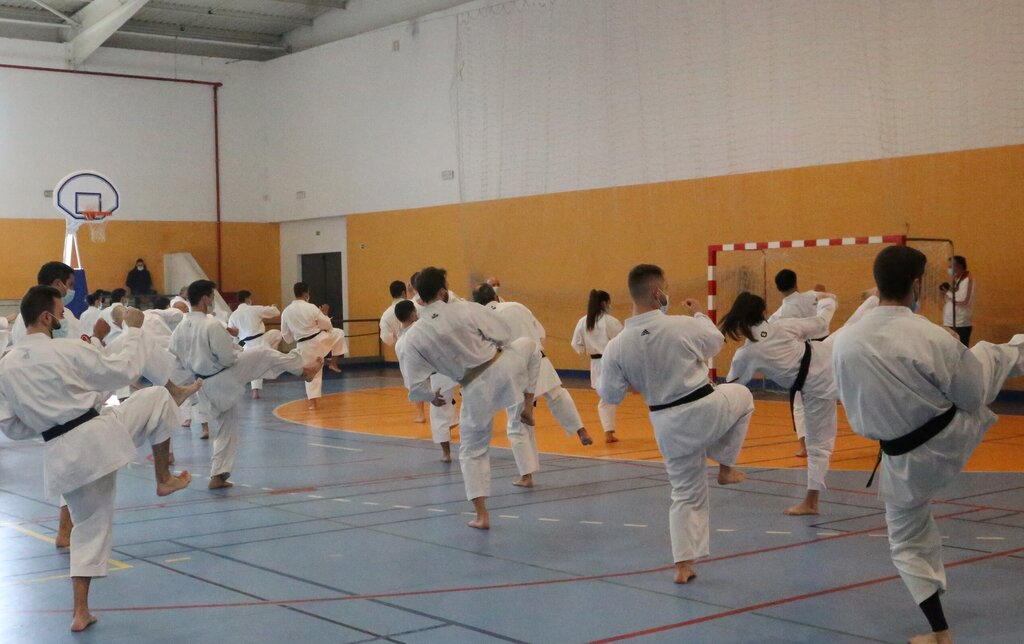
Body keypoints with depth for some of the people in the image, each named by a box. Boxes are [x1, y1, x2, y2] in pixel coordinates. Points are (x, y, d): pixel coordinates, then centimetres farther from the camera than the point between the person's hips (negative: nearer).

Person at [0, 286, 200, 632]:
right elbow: (123, 371, -2)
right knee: (157, 398, 16)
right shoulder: (69, 349, -11)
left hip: (61, 456, 5)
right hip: (99, 435, -5)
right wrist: (133, 330, 11)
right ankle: (164, 479, 19)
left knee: (89, 526, 19)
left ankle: (81, 612, 18)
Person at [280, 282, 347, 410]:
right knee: (339, 333, 23)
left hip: (305, 346, 3)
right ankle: (333, 363, 20)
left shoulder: (286, 311, -3)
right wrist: (324, 314, 11)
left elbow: (286, 336, 4)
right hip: (320, 340, -3)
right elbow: (327, 326, -6)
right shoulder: (311, 308, -14)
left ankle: (312, 401, 10)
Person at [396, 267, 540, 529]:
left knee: (473, 451, 18)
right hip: (504, 367, -1)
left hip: (477, 390, 1)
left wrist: (431, 397, 17)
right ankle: (527, 406, 26)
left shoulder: (412, 338, -9)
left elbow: (416, 386, -6)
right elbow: (504, 334, -3)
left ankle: (481, 515, 14)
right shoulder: (466, 309, -13)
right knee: (529, 345, 31)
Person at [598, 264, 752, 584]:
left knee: (686, 495, 19)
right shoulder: (685, 326, -17)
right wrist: (699, 313, 23)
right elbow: (716, 343, 5)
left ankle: (684, 564, 17)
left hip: (668, 424, 3)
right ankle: (726, 467, 30)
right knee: (742, 396, 31)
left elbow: (610, 395, -2)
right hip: (706, 410, -3)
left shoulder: (616, 346, -11)